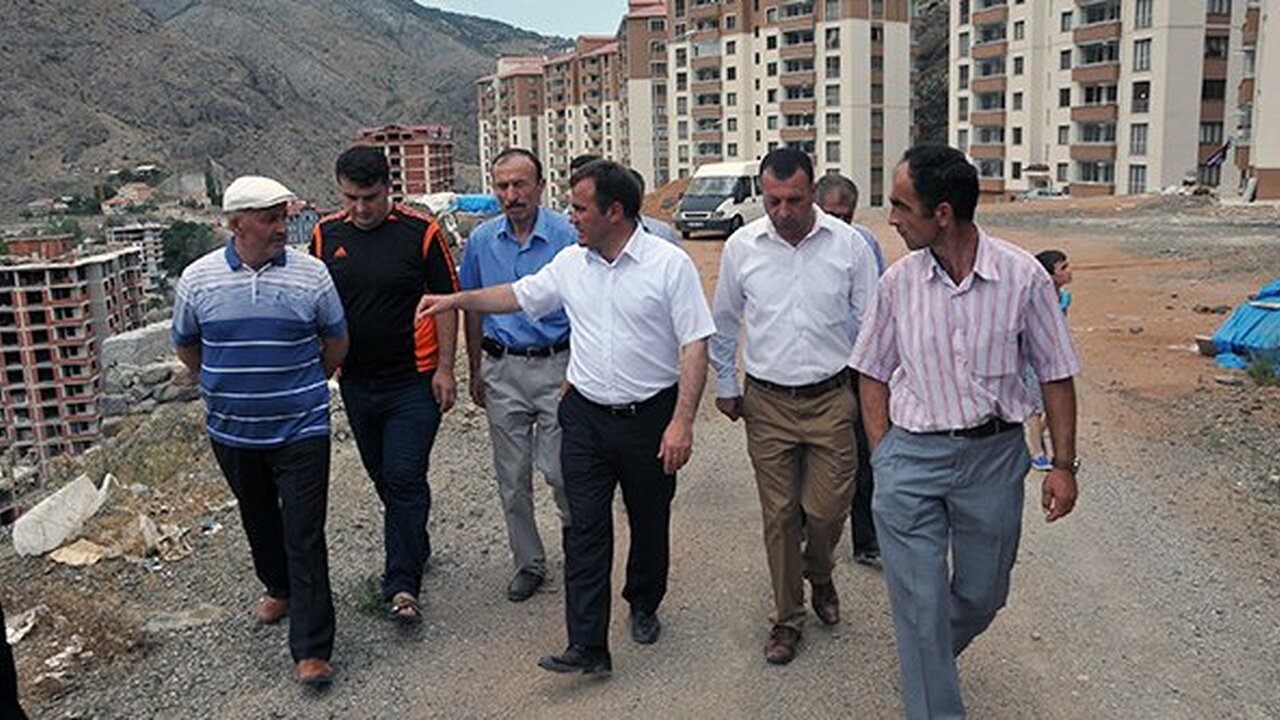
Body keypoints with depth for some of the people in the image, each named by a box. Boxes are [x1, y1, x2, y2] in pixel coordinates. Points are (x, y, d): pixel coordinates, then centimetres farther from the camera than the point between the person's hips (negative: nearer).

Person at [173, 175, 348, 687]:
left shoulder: (310, 274, -8)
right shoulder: (198, 279, -4)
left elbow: (336, 343, 5)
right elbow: (186, 347, 12)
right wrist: (224, 388, 14)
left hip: (301, 429, -3)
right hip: (233, 432, 3)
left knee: (304, 535, -4)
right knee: (259, 520, 21)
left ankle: (311, 649, 1)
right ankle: (279, 588, 47)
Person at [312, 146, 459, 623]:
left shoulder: (420, 232, -9)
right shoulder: (326, 235, 3)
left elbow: (446, 300, -5)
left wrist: (445, 368, -8)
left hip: (414, 380, -5)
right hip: (356, 382, 5)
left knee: (405, 479, -7)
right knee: (383, 477, 17)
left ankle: (402, 584, -1)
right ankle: (415, 548, 37)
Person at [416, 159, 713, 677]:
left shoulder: (669, 264, -11)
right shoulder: (571, 263, 5)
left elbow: (695, 344, -12)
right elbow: (519, 295, 20)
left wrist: (682, 421, -18)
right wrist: (457, 300, 13)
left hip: (649, 416, -3)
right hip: (586, 416, 3)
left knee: (649, 523, 13)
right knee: (585, 529, -1)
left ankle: (644, 607, 38)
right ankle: (587, 646, 2)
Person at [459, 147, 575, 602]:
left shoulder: (568, 237, -8)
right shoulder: (482, 240, 4)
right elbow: (474, 309, 13)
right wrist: (476, 372, 14)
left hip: (556, 365, -3)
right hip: (502, 369, 4)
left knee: (558, 469, -2)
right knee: (512, 477, 9)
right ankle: (528, 563, 26)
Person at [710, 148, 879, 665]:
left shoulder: (848, 245, -4)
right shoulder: (741, 246, -2)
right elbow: (724, 324, 12)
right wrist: (725, 386, 14)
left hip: (831, 398, 0)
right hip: (767, 403, 1)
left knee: (827, 510, 2)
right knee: (779, 515, 7)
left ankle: (820, 576, 36)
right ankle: (787, 617, 25)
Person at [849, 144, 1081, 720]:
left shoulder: (1023, 277, -8)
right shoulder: (898, 281, -4)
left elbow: (1055, 375, 0)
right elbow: (874, 373, 6)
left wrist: (1063, 464, -1)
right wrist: (883, 457, 0)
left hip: (993, 455, 1)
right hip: (911, 456, 0)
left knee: (982, 595, 17)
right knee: (919, 600, 2)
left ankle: (930, 656, 48)